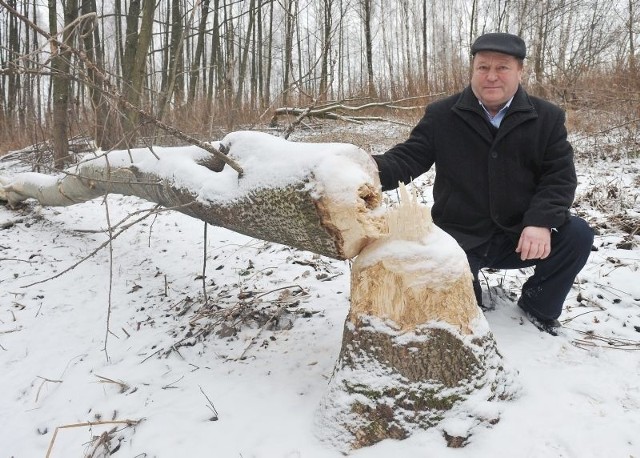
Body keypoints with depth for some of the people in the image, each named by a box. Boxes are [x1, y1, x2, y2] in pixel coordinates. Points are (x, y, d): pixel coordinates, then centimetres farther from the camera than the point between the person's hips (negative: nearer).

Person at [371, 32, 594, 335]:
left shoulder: (547, 117, 0)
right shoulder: (440, 115, -3)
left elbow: (560, 175, -4)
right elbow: (407, 159, -8)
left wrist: (541, 221, -23)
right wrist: (374, 168, -33)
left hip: (519, 235, 2)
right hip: (458, 238, -1)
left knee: (577, 235, -21)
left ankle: (538, 305, 6)